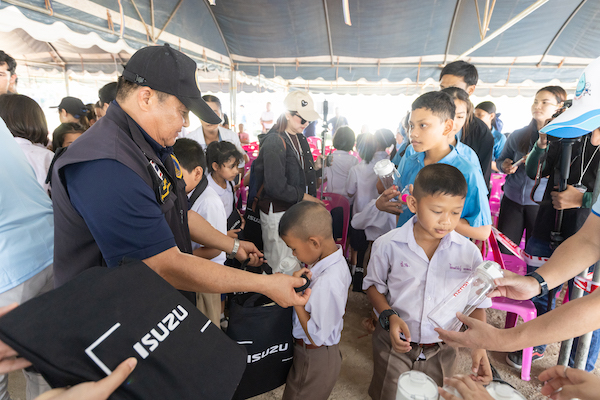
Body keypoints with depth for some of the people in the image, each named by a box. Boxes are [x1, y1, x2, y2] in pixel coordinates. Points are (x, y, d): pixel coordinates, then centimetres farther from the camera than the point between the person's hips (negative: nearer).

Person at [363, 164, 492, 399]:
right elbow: (373, 285, -3)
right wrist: (389, 316, -18)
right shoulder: (388, 245, -18)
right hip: (395, 344, -1)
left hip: (442, 352, 2)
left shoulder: (469, 253, -13)